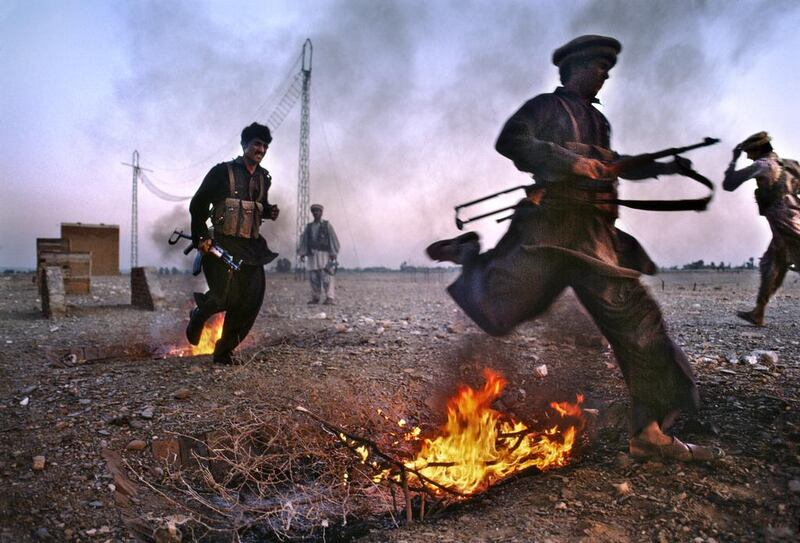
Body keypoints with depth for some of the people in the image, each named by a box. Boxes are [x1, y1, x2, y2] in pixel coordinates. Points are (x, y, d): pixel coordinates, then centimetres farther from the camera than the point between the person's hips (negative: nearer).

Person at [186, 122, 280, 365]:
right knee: (226, 295, -17)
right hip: (223, 244, -5)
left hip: (251, 247, 6)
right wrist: (200, 238, -7)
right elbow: (197, 205, 0)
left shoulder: (264, 178, 13)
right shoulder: (222, 172, -3)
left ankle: (224, 351, 16)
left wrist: (269, 212, 4)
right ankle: (198, 316, 20)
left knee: (251, 301, -1)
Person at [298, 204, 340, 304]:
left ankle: (330, 298, -16)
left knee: (326, 277, -12)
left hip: (324, 254, -4)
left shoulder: (327, 225, 5)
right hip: (312, 254, 4)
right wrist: (302, 253, 0)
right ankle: (315, 298, 8)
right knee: (313, 277, 1)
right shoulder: (308, 226, 15)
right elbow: (303, 240, 11)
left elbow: (333, 239, 0)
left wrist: (333, 254, -8)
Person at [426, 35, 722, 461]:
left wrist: (664, 167, 29)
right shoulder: (548, 106, 5)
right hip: (548, 227, -7)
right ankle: (468, 254, 26)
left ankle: (648, 432, 6)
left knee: (637, 320, -1)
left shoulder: (597, 119, 28)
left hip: (596, 235, 7)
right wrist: (571, 161, -16)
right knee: (496, 314, -7)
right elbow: (510, 141, -11)